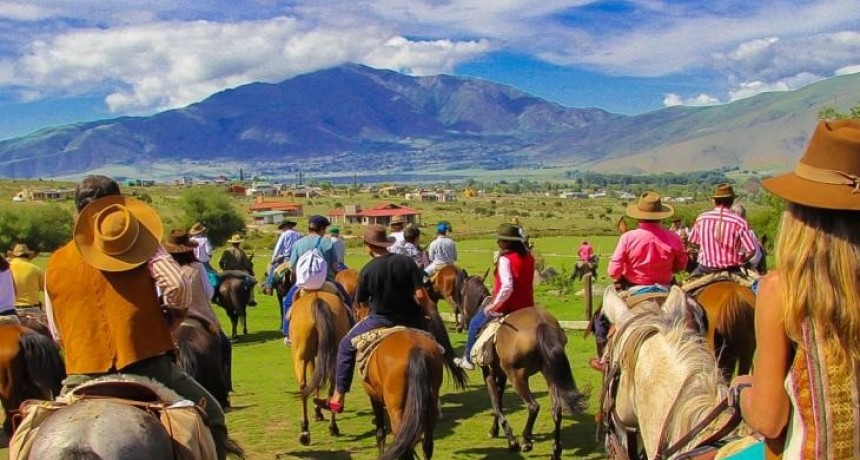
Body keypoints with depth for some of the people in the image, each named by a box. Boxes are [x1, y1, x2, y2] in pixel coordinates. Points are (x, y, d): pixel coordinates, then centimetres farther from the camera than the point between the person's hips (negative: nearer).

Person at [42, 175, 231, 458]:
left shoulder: (55, 265, 10)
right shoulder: (141, 246, -1)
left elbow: (57, 333, 16)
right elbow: (177, 285, -15)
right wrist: (172, 319, 4)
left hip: (82, 376, 4)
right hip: (145, 364, -3)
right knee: (211, 416, 16)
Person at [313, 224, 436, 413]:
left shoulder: (367, 270, -11)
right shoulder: (407, 262, -10)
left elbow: (360, 302, 0)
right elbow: (420, 296, -15)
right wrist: (430, 311, 3)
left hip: (381, 321, -2)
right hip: (410, 320, 2)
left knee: (346, 346, 17)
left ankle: (338, 399, 17)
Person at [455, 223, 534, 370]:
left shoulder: (505, 259, -20)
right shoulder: (529, 257, 3)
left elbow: (507, 286, -30)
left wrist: (494, 305, -19)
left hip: (506, 307, -7)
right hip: (526, 307, 7)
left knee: (475, 324, 17)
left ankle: (468, 359, 26)